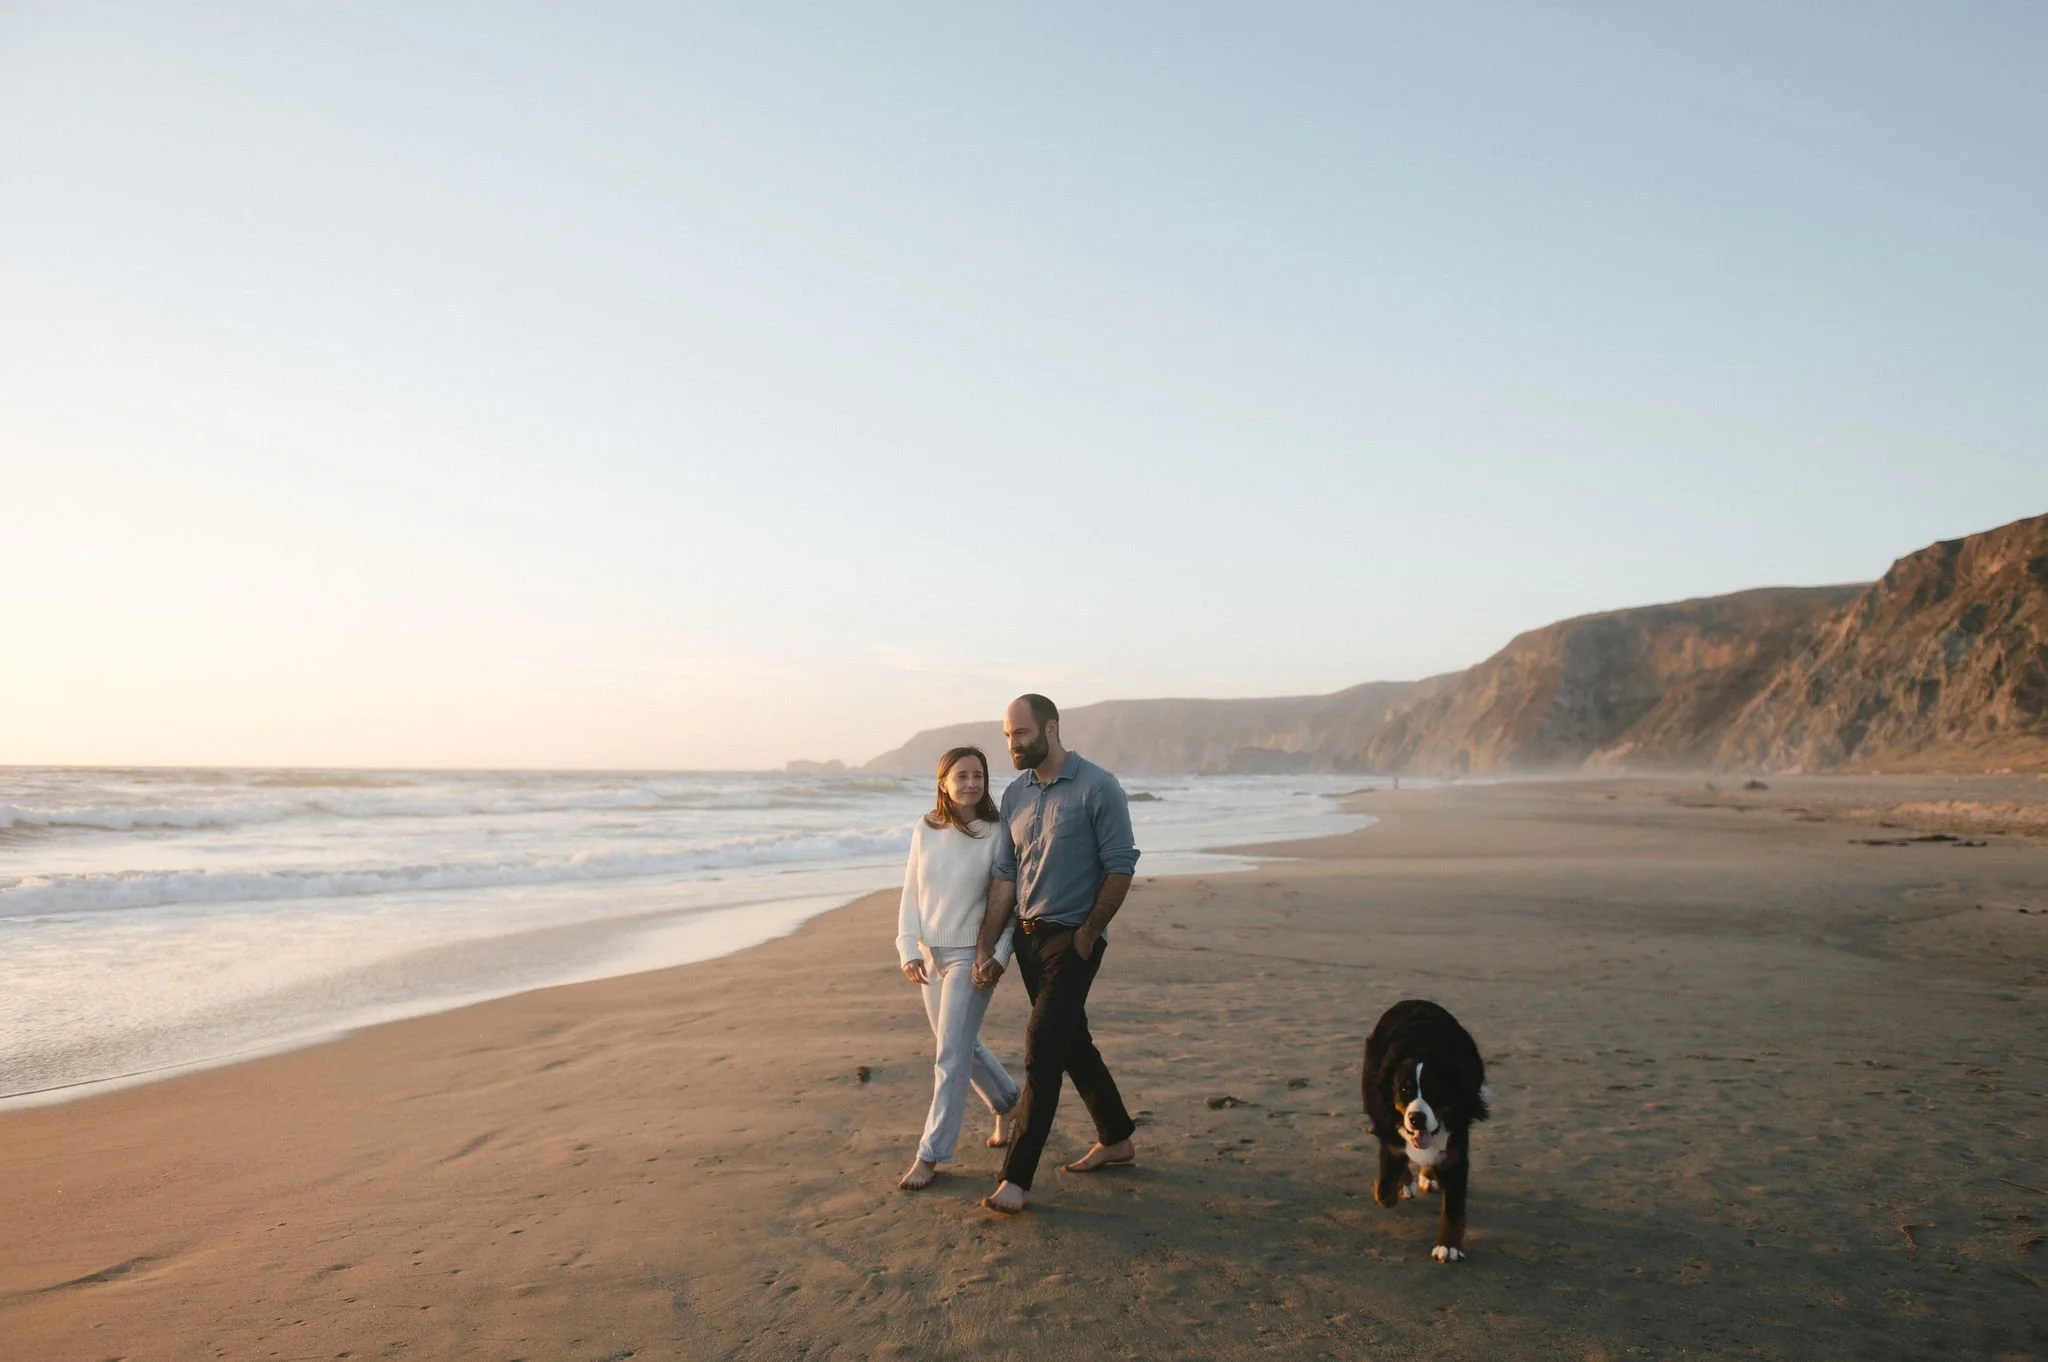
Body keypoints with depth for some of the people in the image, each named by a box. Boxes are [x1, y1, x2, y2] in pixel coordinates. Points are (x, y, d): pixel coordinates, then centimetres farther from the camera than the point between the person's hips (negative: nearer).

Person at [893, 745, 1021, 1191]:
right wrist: (909, 949, -5)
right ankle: (1008, 1105, 42)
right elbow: (910, 895, 4)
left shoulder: (996, 835, -11)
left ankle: (931, 1156, 4)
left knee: (951, 1057, -5)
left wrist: (997, 957, -16)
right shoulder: (925, 830, 0)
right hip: (930, 955, 5)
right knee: (963, 1046, 18)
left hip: (970, 957, -5)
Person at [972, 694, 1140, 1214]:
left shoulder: (1097, 787, -12)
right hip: (1028, 936, 7)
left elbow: (1120, 868, -12)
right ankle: (1116, 1138, 34)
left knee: (1042, 1050, -10)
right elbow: (1005, 876, 8)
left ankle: (1017, 1177, -5)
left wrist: (1088, 934, -11)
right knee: (1070, 1040, 16)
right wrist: (987, 948, 4)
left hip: (1073, 937, -7)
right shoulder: (1014, 794, 7)